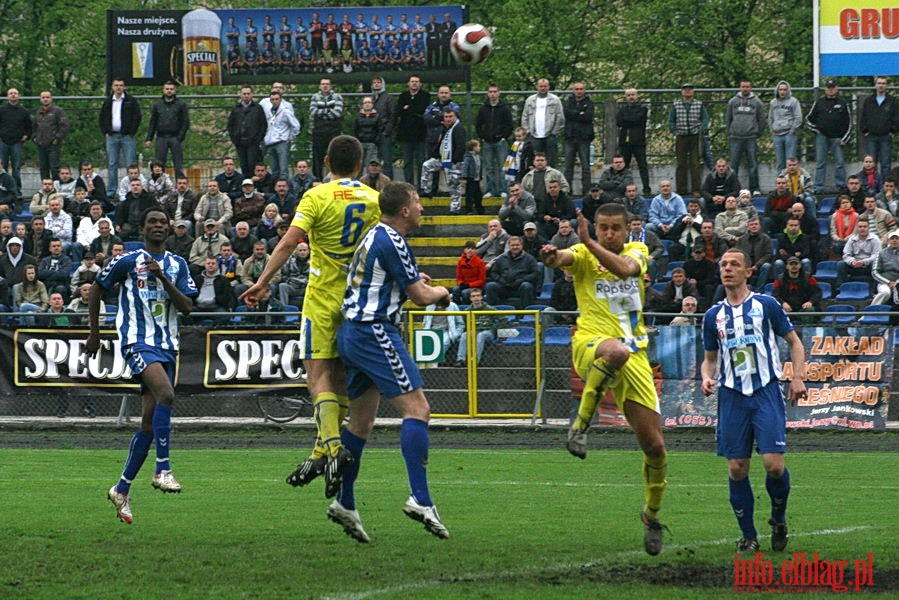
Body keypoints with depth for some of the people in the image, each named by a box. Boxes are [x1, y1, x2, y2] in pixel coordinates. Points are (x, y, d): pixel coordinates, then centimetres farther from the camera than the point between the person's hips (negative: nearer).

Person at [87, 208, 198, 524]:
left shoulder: (177, 265, 12)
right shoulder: (128, 261, 1)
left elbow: (186, 306, 2)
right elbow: (96, 289, 12)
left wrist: (163, 278, -12)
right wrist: (94, 335, 14)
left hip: (167, 346, 5)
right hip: (138, 341, -5)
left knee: (149, 421, 4)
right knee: (166, 394, -30)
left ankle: (122, 489, 15)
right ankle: (163, 470, -25)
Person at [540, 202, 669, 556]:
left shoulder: (637, 251, 12)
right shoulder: (584, 255, 5)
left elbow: (625, 269, -13)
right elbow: (564, 259, -20)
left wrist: (589, 243, -26)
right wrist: (552, 257, -45)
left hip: (635, 357, 4)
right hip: (592, 342, -4)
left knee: (654, 445, 0)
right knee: (616, 351, -44)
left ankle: (652, 515, 23)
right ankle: (580, 426, -27)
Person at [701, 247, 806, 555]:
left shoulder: (766, 305, 2)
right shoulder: (713, 315, 12)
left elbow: (794, 342, 9)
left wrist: (798, 377, -4)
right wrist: (707, 377, -1)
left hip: (766, 391, -3)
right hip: (732, 397, 3)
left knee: (774, 463, -13)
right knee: (737, 469, -1)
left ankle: (778, 519, 13)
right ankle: (748, 537, 10)